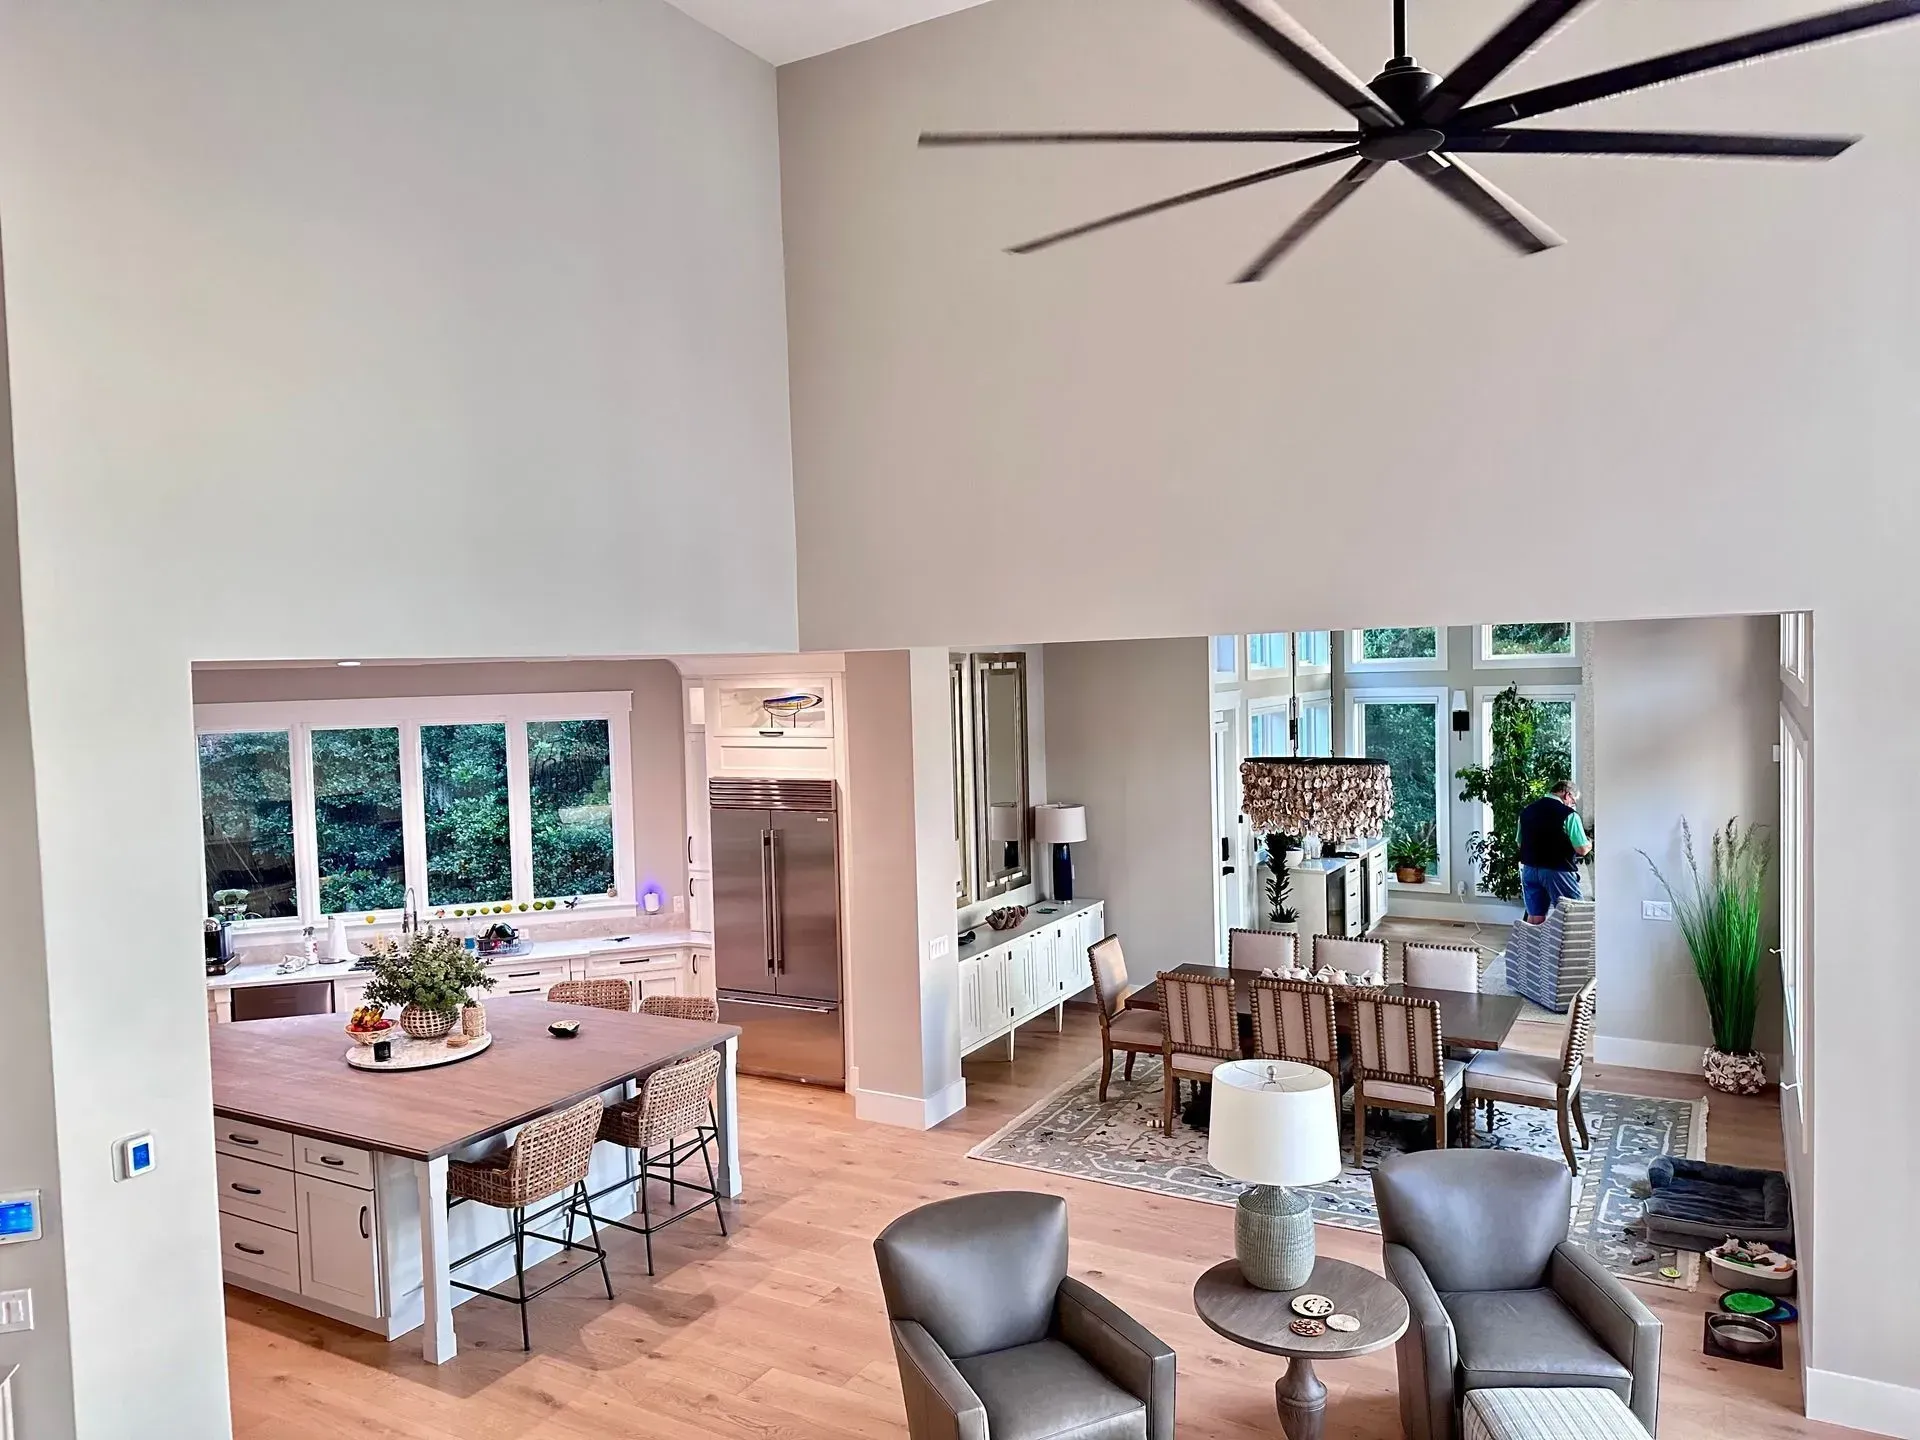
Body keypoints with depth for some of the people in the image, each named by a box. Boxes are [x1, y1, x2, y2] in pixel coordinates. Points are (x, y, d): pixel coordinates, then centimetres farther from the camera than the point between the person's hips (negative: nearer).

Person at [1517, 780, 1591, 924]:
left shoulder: (1526, 811, 9)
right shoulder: (1568, 814, -11)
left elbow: (1520, 843, 18)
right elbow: (1582, 849, -11)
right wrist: (1590, 844, 9)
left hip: (1529, 868, 6)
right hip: (1558, 870, -6)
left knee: (1535, 916, 8)